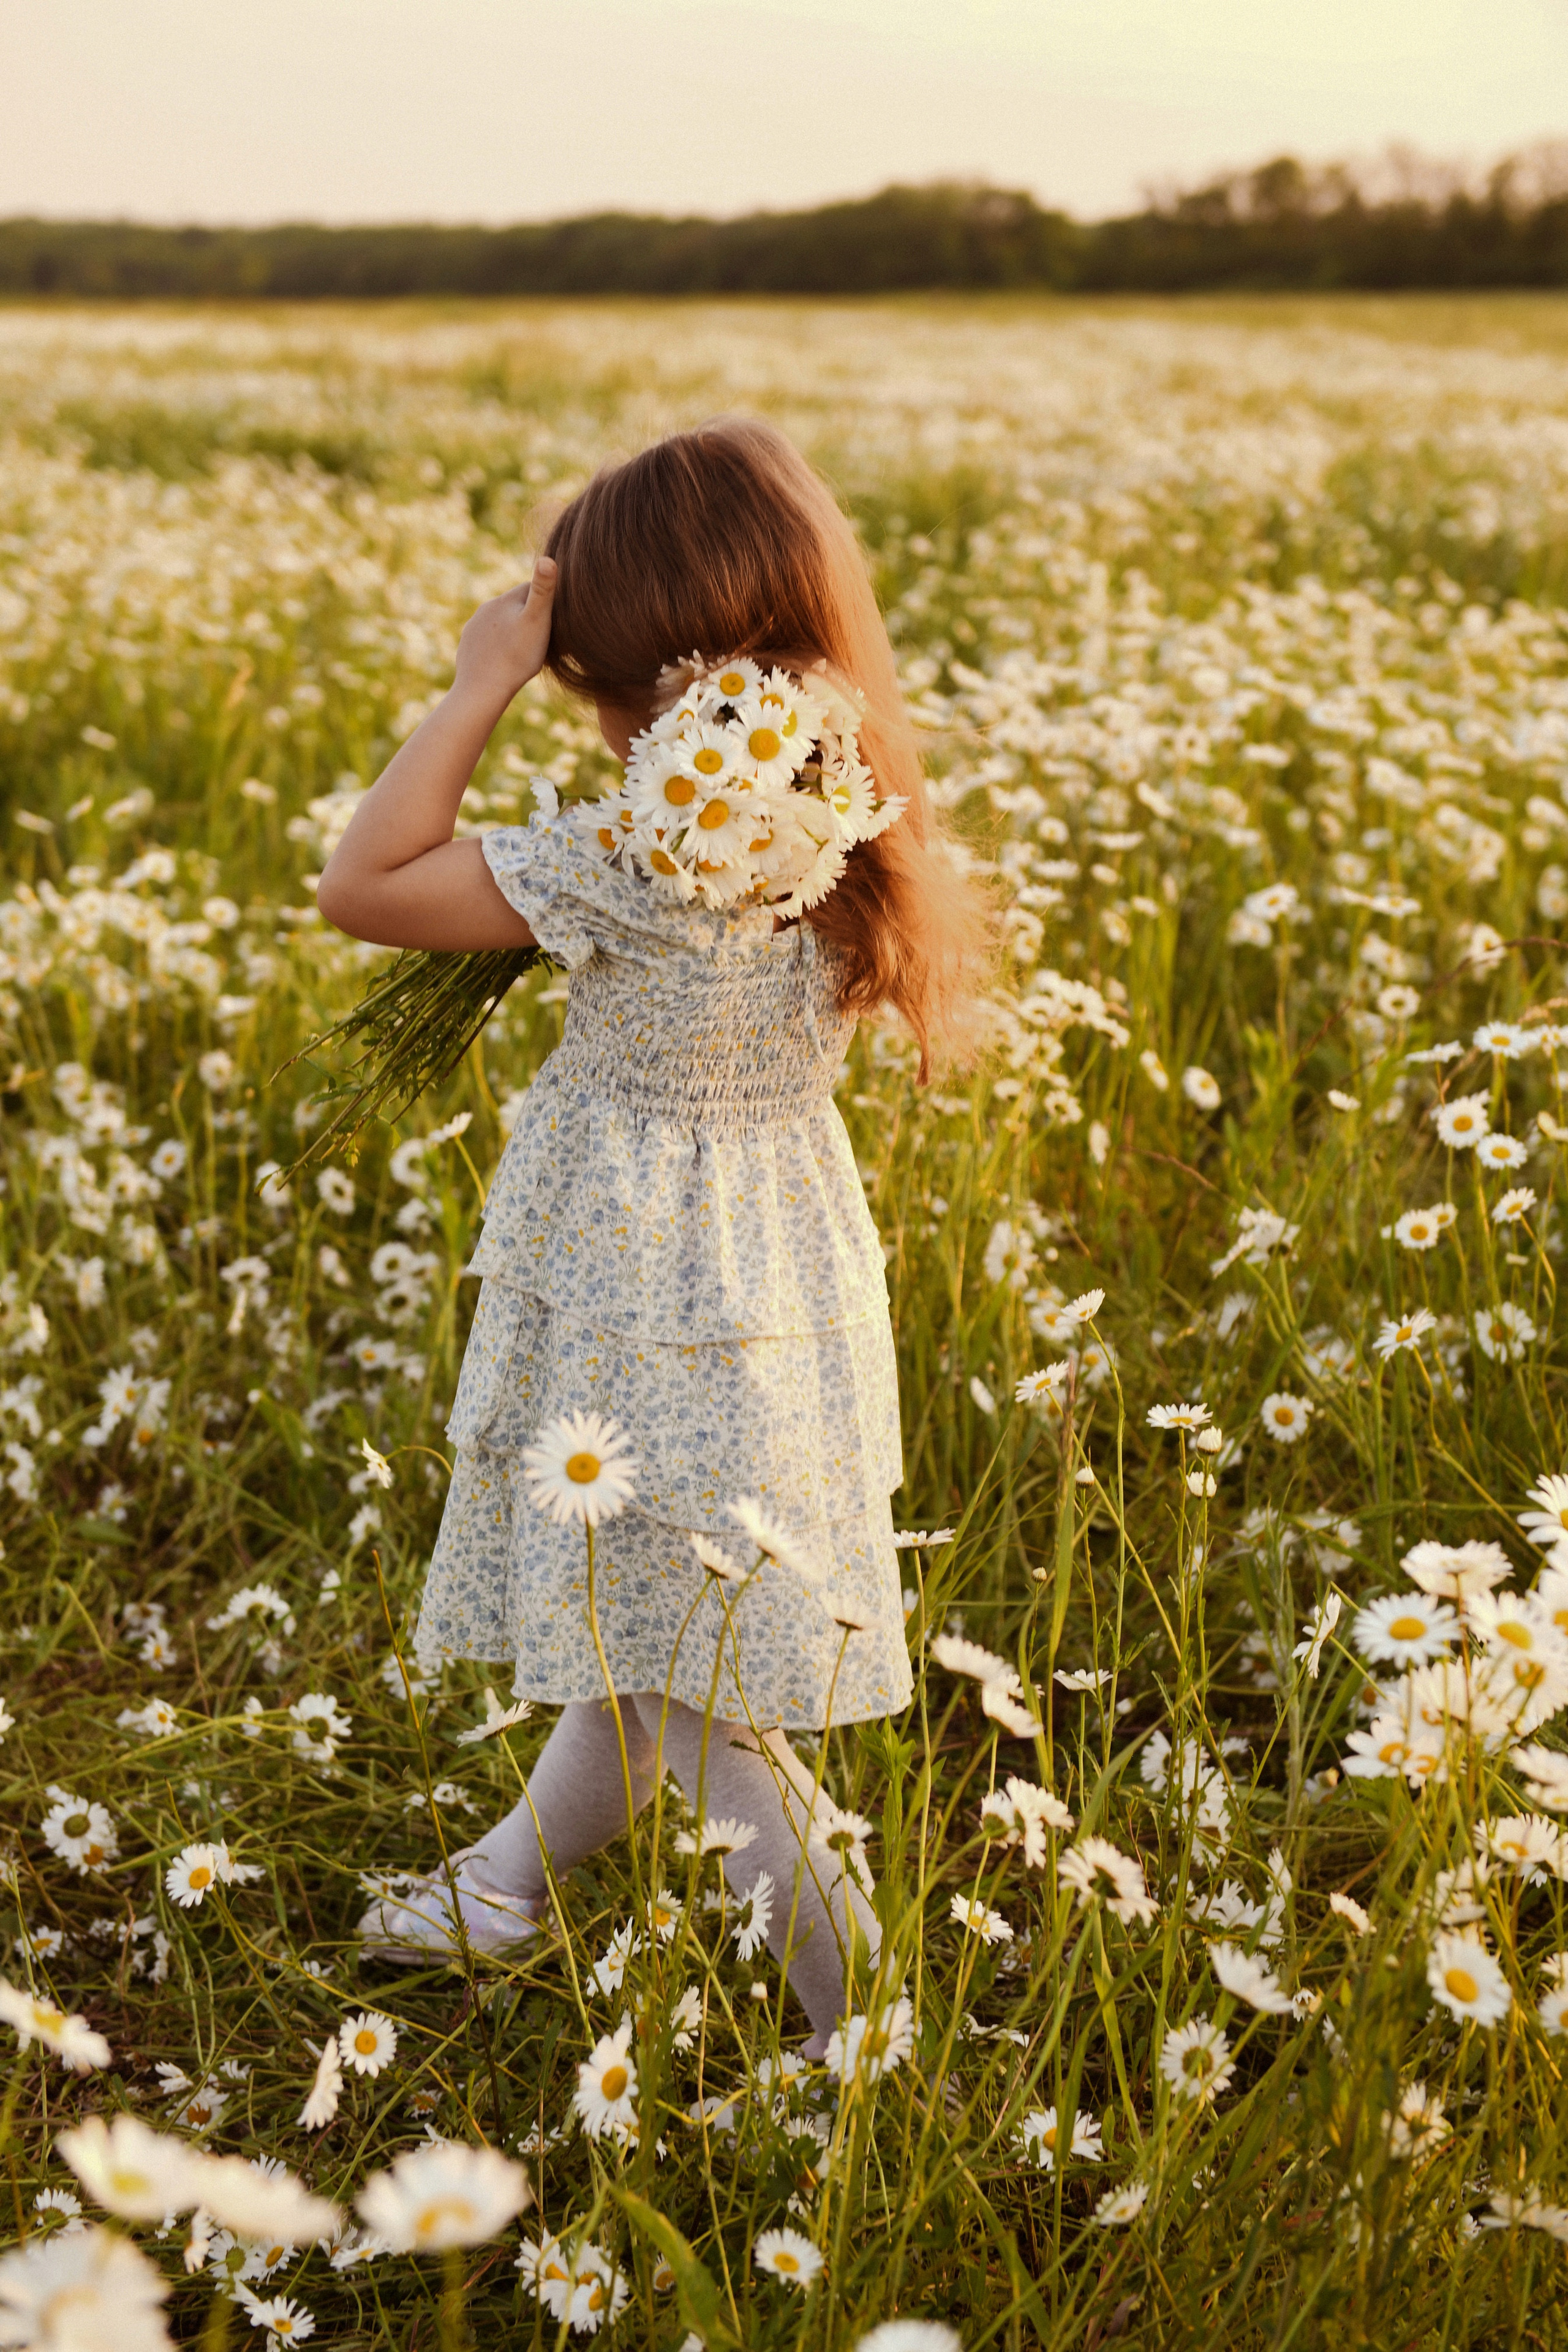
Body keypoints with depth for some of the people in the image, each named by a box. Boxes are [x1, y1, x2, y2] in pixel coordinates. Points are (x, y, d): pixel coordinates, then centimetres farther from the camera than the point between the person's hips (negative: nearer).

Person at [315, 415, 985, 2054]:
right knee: (643, 1641, 25)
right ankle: (511, 1882, 48)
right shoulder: (842, 830, -5)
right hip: (778, 1284, 9)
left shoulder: (650, 860, -29)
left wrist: (485, 682, -20)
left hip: (670, 1314, -9)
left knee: (680, 1690, 8)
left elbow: (359, 888, -25)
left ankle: (867, 2007, 16)